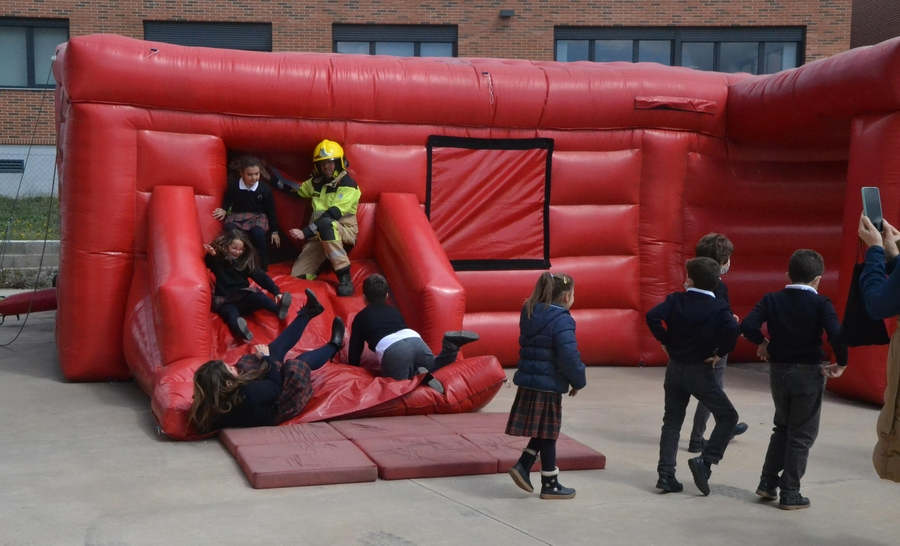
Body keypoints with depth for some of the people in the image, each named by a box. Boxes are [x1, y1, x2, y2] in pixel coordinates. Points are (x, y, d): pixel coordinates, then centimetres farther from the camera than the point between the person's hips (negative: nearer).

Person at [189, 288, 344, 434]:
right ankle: (333, 346, 39)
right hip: (274, 410, -6)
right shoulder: (247, 394, -47)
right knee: (301, 363, 8)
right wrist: (267, 358, -17)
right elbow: (277, 386, -26)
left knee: (275, 350, 11)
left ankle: (307, 314, 30)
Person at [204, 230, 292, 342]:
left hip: (243, 297, 3)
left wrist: (276, 292, -7)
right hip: (225, 300, -3)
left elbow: (261, 276, 5)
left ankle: (278, 309, -59)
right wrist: (211, 255, -32)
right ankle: (240, 329, -71)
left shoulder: (246, 261, 14)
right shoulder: (219, 259, 8)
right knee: (230, 311, -36)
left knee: (257, 296, -30)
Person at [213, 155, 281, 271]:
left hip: (258, 217, 0)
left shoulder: (265, 190, -5)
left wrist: (274, 231, 8)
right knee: (230, 231, -35)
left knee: (258, 233, -36)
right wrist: (224, 210, -6)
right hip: (236, 216, 0)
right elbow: (227, 200, 16)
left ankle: (262, 267, -14)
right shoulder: (233, 186, -6)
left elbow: (271, 211, 5)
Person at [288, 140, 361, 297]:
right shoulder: (316, 182, 9)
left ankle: (344, 276, -36)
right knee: (297, 275, -10)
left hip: (344, 231, -6)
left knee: (326, 223, -41)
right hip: (320, 236, 6)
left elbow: (333, 214, -25)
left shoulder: (348, 185, -13)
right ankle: (326, 260, 21)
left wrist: (305, 232, -32)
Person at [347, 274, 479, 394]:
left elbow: (355, 348, 23)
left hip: (393, 351, -5)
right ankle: (450, 345, 0)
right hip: (416, 340, 5)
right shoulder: (393, 310, 36)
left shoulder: (361, 317, 25)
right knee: (436, 367, 27)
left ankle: (418, 377, -31)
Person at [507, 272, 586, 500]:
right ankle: (550, 485, 16)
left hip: (528, 382, 8)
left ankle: (522, 466, 10)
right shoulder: (562, 320, -18)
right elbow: (569, 357, -23)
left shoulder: (530, 314, 8)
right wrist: (578, 382, -8)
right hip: (548, 386, -7)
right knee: (548, 434, 4)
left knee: (543, 432, 20)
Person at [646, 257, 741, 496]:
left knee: (672, 421, 13)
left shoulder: (676, 300, -2)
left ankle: (666, 474, 7)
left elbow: (652, 316, -16)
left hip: (675, 368, 4)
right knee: (727, 416, 9)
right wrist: (720, 353, -13)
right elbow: (733, 329, -27)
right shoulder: (718, 307, -9)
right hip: (700, 371, -4)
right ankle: (705, 461, -6)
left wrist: (666, 341, -3)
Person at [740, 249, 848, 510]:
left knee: (782, 427, 22)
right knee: (802, 435, 7)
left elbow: (748, 326, -12)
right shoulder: (820, 304, -9)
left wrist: (762, 343, 6)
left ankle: (768, 482, 20)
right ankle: (790, 494, 9)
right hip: (808, 373, -4)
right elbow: (836, 334, -24)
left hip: (778, 371, 4)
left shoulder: (772, 300, 0)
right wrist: (841, 363, -8)